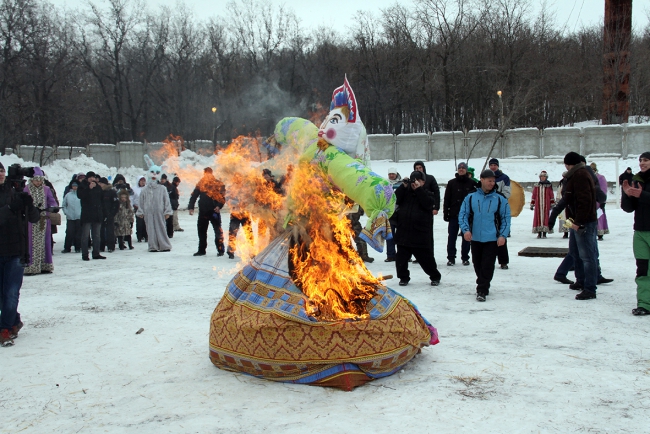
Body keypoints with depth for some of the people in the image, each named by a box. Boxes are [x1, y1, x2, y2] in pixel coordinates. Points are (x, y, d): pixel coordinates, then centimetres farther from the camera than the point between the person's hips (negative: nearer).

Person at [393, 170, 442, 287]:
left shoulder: (427, 194, 2)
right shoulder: (405, 192, 10)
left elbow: (428, 203, -18)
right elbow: (396, 199, -5)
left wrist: (418, 189, -18)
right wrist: (404, 186, -12)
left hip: (421, 234, -3)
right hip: (404, 232, 3)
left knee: (426, 258, 5)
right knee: (401, 258, 6)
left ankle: (435, 277, 24)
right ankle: (404, 277, 24)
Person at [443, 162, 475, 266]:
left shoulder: (472, 183, 1)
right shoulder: (451, 183, 5)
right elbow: (447, 199, 4)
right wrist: (445, 213, -2)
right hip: (454, 214, 1)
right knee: (451, 237, 2)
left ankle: (465, 257, 16)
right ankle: (451, 258, 9)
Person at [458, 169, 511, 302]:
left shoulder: (500, 199, 1)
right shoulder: (470, 198, 2)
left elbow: (506, 218, 3)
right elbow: (463, 214, 2)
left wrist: (503, 235, -7)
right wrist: (465, 229, -14)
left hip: (492, 239, -2)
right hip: (475, 238, 2)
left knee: (487, 266, -6)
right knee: (477, 265, 12)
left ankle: (482, 291, 0)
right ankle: (483, 286, 31)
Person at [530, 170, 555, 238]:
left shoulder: (549, 186, 5)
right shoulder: (536, 186, 7)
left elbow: (551, 195, 7)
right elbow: (534, 196, 10)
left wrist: (553, 204, 5)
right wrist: (532, 204, 9)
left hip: (546, 205, -1)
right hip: (538, 205, 1)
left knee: (546, 217, -1)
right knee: (538, 217, -1)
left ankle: (544, 233, 3)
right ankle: (539, 233, 4)